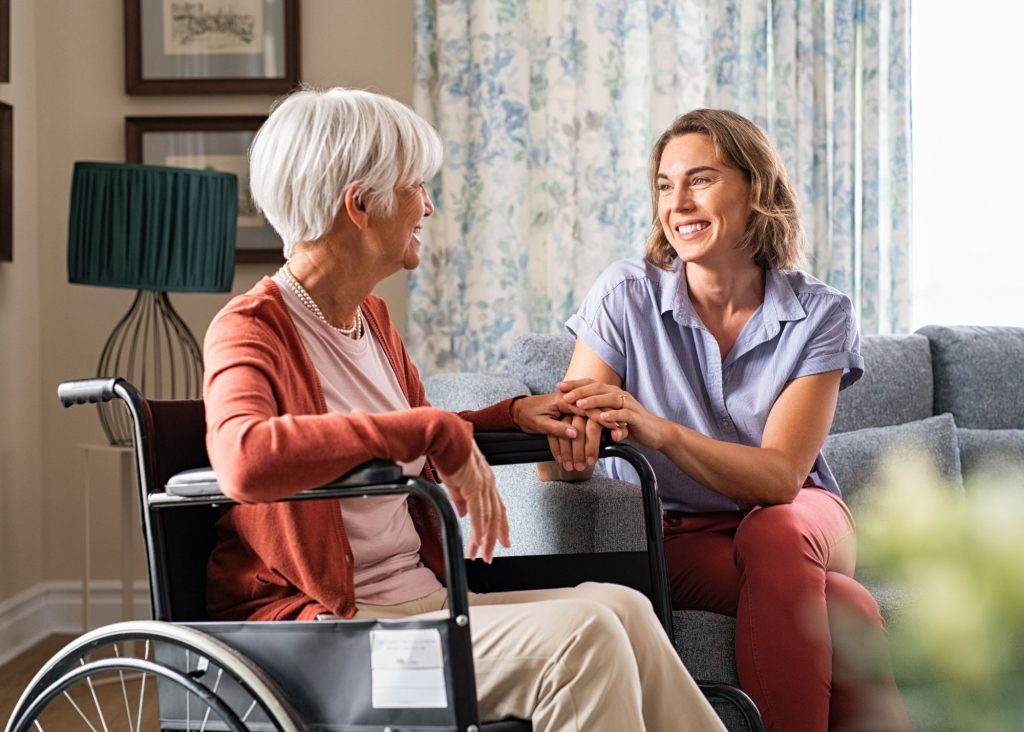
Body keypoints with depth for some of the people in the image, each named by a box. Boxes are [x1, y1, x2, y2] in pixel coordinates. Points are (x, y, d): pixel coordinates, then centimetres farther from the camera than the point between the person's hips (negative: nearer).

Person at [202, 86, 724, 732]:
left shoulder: (371, 317, 15)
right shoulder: (251, 328, -11)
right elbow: (246, 459, -35)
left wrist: (513, 414, 14)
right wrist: (434, 431, -31)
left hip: (421, 596, 8)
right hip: (325, 624, -8)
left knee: (620, 607, -15)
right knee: (576, 634, -25)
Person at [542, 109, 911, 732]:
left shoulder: (820, 314, -6)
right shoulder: (626, 296, -7)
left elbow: (782, 475, -19)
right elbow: (555, 469, -13)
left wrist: (659, 430, -36)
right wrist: (570, 442, -40)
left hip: (796, 521, 2)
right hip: (679, 541, -1)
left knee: (775, 536, -36)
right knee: (846, 614, -32)